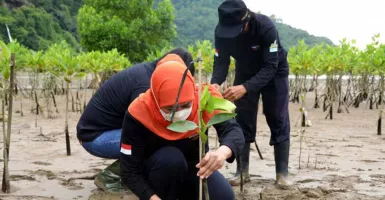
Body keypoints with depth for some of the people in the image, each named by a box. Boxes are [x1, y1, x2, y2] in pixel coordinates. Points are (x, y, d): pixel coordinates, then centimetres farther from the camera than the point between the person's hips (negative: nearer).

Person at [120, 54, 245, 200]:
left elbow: (233, 130, -29)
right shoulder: (139, 113, -29)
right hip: (157, 174, -3)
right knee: (171, 158, -35)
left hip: (194, 168, 3)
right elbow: (129, 172, -25)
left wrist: (223, 151, -53)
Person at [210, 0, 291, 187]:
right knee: (242, 121, -1)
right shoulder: (222, 30, -25)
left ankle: (282, 173, 2)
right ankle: (242, 171, 6)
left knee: (278, 122, -3)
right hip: (245, 73, 3)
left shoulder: (266, 26, -37)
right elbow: (220, 62, -19)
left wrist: (245, 88, -52)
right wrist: (215, 83, -42)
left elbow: (270, 67, -38)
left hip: (274, 73, -3)